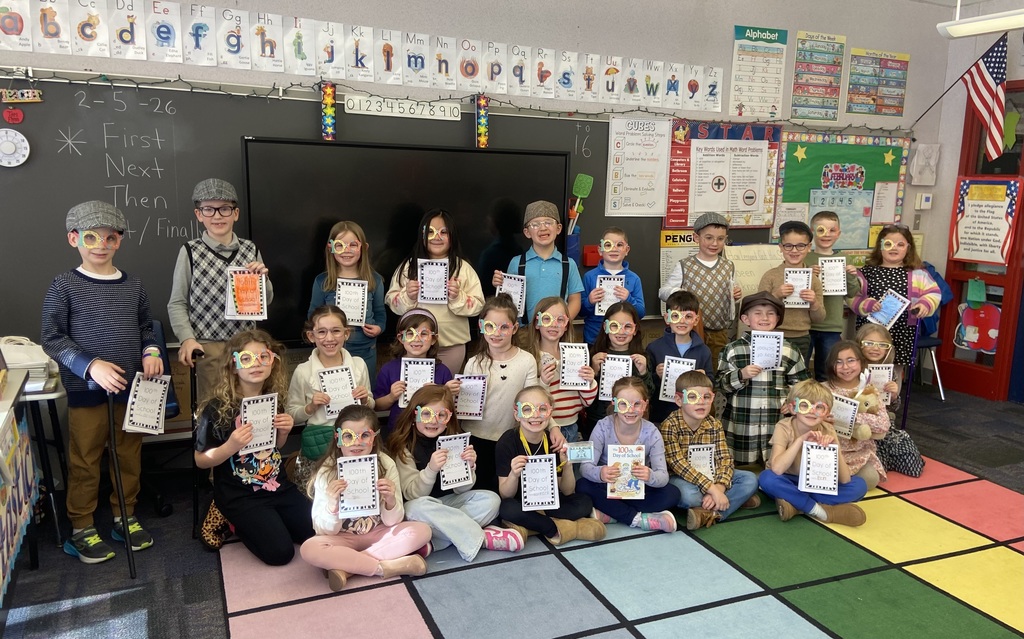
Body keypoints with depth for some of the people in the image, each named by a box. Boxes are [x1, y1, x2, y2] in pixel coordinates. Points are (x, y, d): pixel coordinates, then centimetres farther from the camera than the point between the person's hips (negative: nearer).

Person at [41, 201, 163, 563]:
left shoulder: (132, 285, 5)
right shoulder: (64, 287, -6)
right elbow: (52, 339, -8)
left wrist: (150, 351, -4)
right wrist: (90, 365, -20)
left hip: (131, 387, 4)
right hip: (86, 390, -3)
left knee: (130, 455, 14)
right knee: (85, 461, 7)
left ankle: (125, 516, 31)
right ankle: (81, 528, 22)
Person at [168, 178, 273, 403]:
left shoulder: (251, 250, 6)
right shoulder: (190, 252, -3)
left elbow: (266, 301, 12)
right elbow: (177, 303, 0)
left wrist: (262, 278, -7)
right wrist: (187, 338, -12)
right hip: (208, 347, -3)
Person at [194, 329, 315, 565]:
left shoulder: (273, 401, -1)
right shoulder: (217, 409, -17)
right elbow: (200, 460, -9)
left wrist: (284, 432, -7)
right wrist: (231, 446, -27)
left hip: (279, 487, 5)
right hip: (239, 496, -5)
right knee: (280, 552, -17)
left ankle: (253, 524, 19)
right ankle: (239, 525, 12)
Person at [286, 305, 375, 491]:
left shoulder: (358, 365, 1)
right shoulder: (303, 372, -5)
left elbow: (370, 409, 14)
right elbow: (292, 416, 3)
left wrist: (365, 400, -7)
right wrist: (311, 407, -14)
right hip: (318, 448, -1)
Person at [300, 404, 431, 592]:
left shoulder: (386, 465, -11)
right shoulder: (327, 472, -14)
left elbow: (392, 522, -6)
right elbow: (324, 530, -13)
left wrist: (391, 502, -29)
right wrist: (333, 505, -34)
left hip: (377, 534, 2)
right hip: (342, 538, -2)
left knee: (422, 531, -22)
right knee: (309, 549, -32)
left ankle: (344, 566, -23)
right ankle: (386, 567, -23)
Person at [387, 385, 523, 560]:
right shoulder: (404, 447, -13)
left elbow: (461, 489, -2)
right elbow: (412, 495, -18)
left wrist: (468, 467, -22)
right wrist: (431, 469, -35)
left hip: (449, 501, 4)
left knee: (490, 499, -16)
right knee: (417, 507, -37)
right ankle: (481, 538, -25)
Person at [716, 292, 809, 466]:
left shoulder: (789, 350, 6)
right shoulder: (732, 349, 1)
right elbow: (719, 384, 0)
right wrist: (741, 375, -14)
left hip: (778, 426, 1)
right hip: (741, 426, -1)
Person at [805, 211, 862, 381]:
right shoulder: (804, 258, -5)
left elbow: (852, 293, 8)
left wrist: (852, 277, -9)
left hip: (832, 326, 3)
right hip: (805, 324, -3)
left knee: (826, 373, 14)